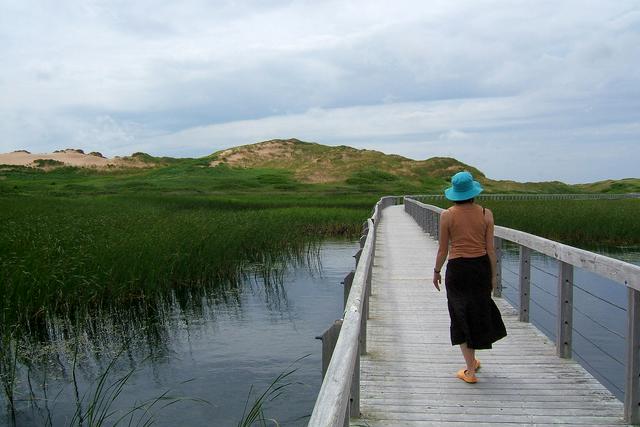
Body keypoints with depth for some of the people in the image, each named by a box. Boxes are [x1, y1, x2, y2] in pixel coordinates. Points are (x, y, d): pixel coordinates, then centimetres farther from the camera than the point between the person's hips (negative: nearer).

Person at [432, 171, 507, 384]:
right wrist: (493, 276, 9)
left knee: (462, 316, 8)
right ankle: (472, 360, 37)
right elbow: (490, 249, -1)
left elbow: (442, 249, -3)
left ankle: (470, 370, 11)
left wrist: (436, 272, 11)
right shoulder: (486, 214, -3)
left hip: (457, 269, -2)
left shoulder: (447, 215, -7)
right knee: (479, 312, 20)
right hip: (481, 267, 2)